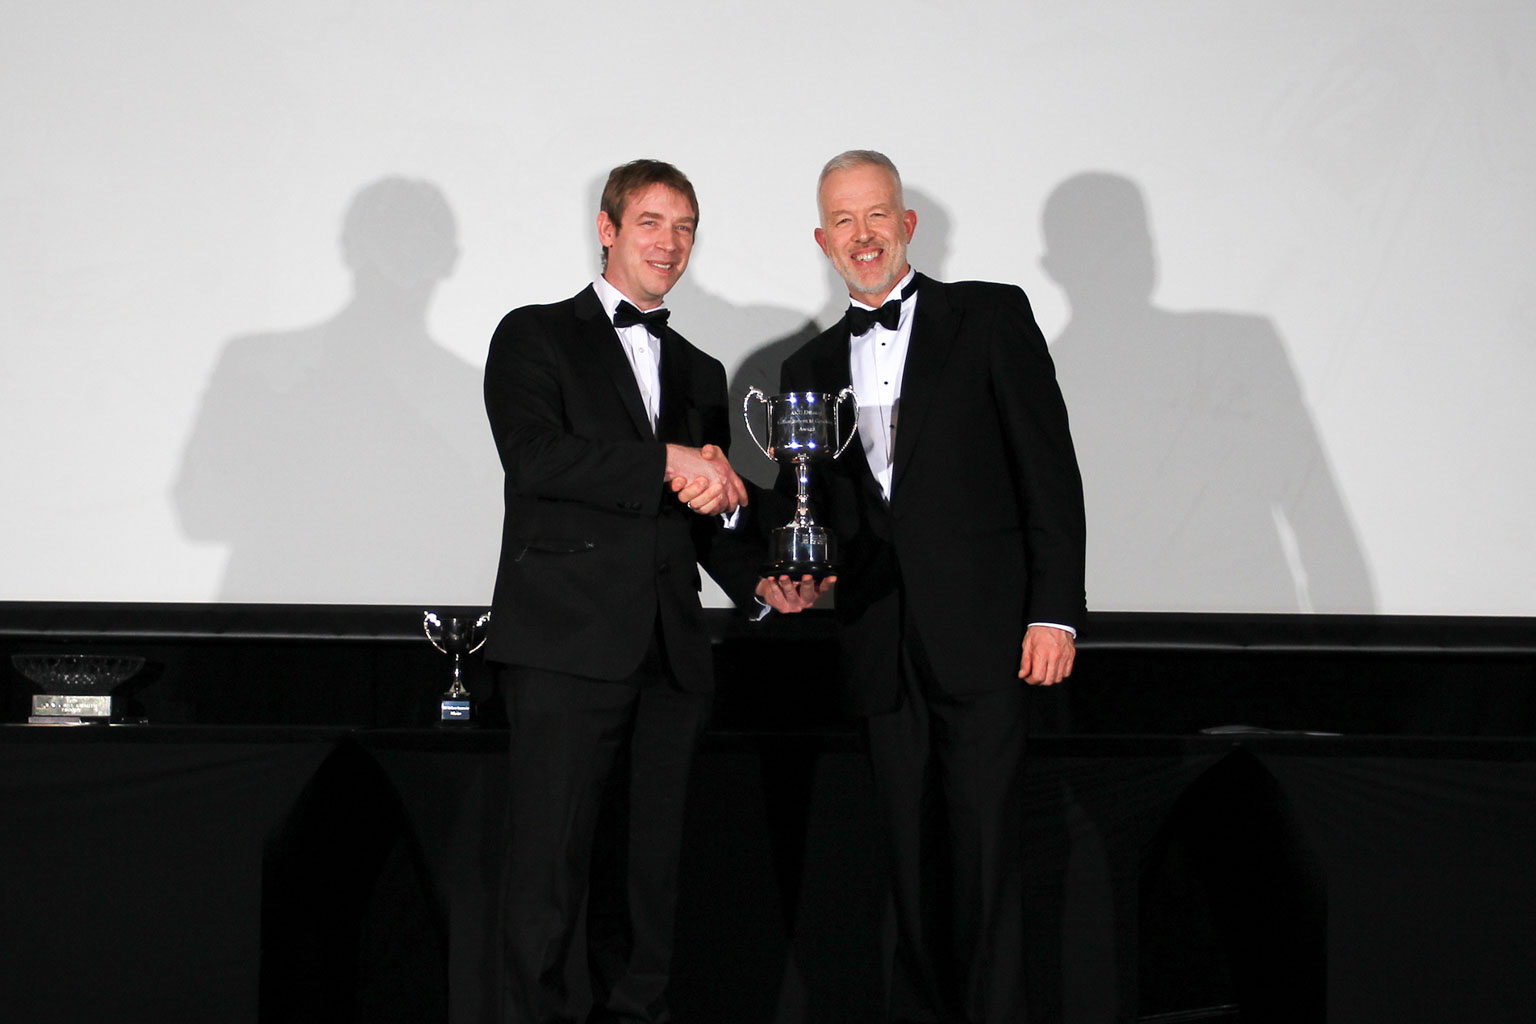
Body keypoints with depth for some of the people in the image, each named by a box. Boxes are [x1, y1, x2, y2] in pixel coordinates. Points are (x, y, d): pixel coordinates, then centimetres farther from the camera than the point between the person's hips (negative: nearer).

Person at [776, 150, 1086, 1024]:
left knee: (987, 847, -7)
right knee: (911, 854, 7)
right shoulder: (811, 368, 17)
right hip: (884, 649, 4)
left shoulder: (992, 317, 4)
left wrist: (1055, 610, -9)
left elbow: (1050, 469, -1)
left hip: (982, 638, -4)